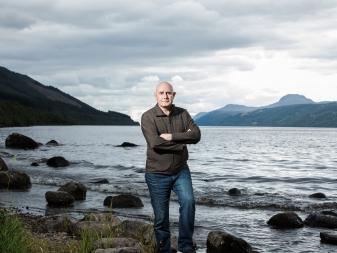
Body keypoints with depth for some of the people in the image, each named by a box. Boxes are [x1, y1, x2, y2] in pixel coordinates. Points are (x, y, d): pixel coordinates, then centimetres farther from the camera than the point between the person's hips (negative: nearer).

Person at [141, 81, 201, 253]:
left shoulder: (182, 114, 2)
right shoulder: (148, 117, -9)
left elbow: (196, 135, -13)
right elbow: (155, 143, -24)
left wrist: (171, 137, -22)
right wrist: (182, 139, -16)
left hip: (181, 171, 2)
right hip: (157, 174, -2)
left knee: (188, 202, -21)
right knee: (161, 218, 4)